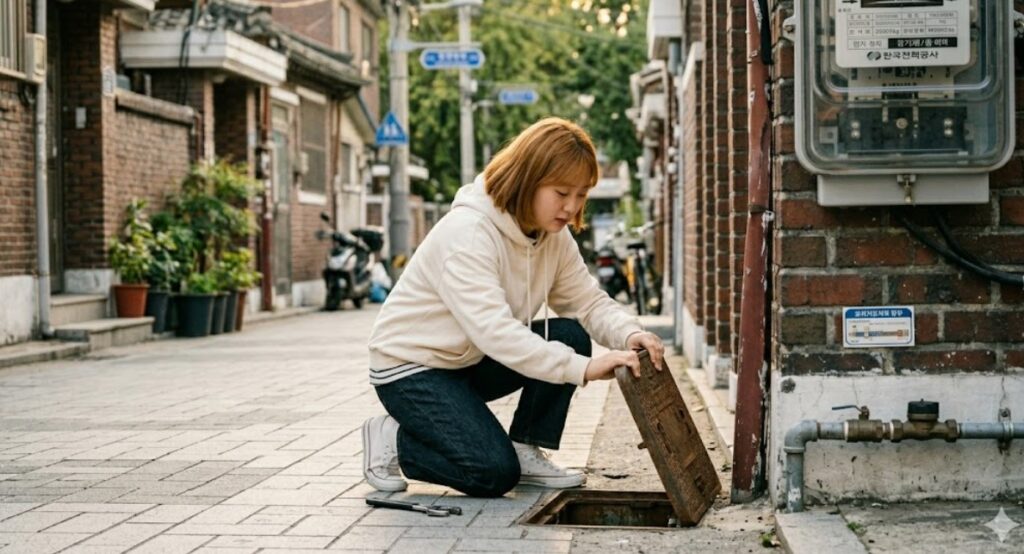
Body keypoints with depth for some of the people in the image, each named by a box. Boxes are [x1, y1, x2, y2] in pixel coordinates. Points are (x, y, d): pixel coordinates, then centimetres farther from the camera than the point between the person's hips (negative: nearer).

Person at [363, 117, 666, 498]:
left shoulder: (554, 237, -2)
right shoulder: (468, 231, -29)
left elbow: (590, 302, -6)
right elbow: (493, 330, -40)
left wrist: (630, 335, -29)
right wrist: (583, 369, -48)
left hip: (471, 362, 8)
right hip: (410, 367, -8)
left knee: (569, 336, -13)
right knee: (494, 473, -21)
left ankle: (526, 452, 0)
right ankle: (392, 440, 2)